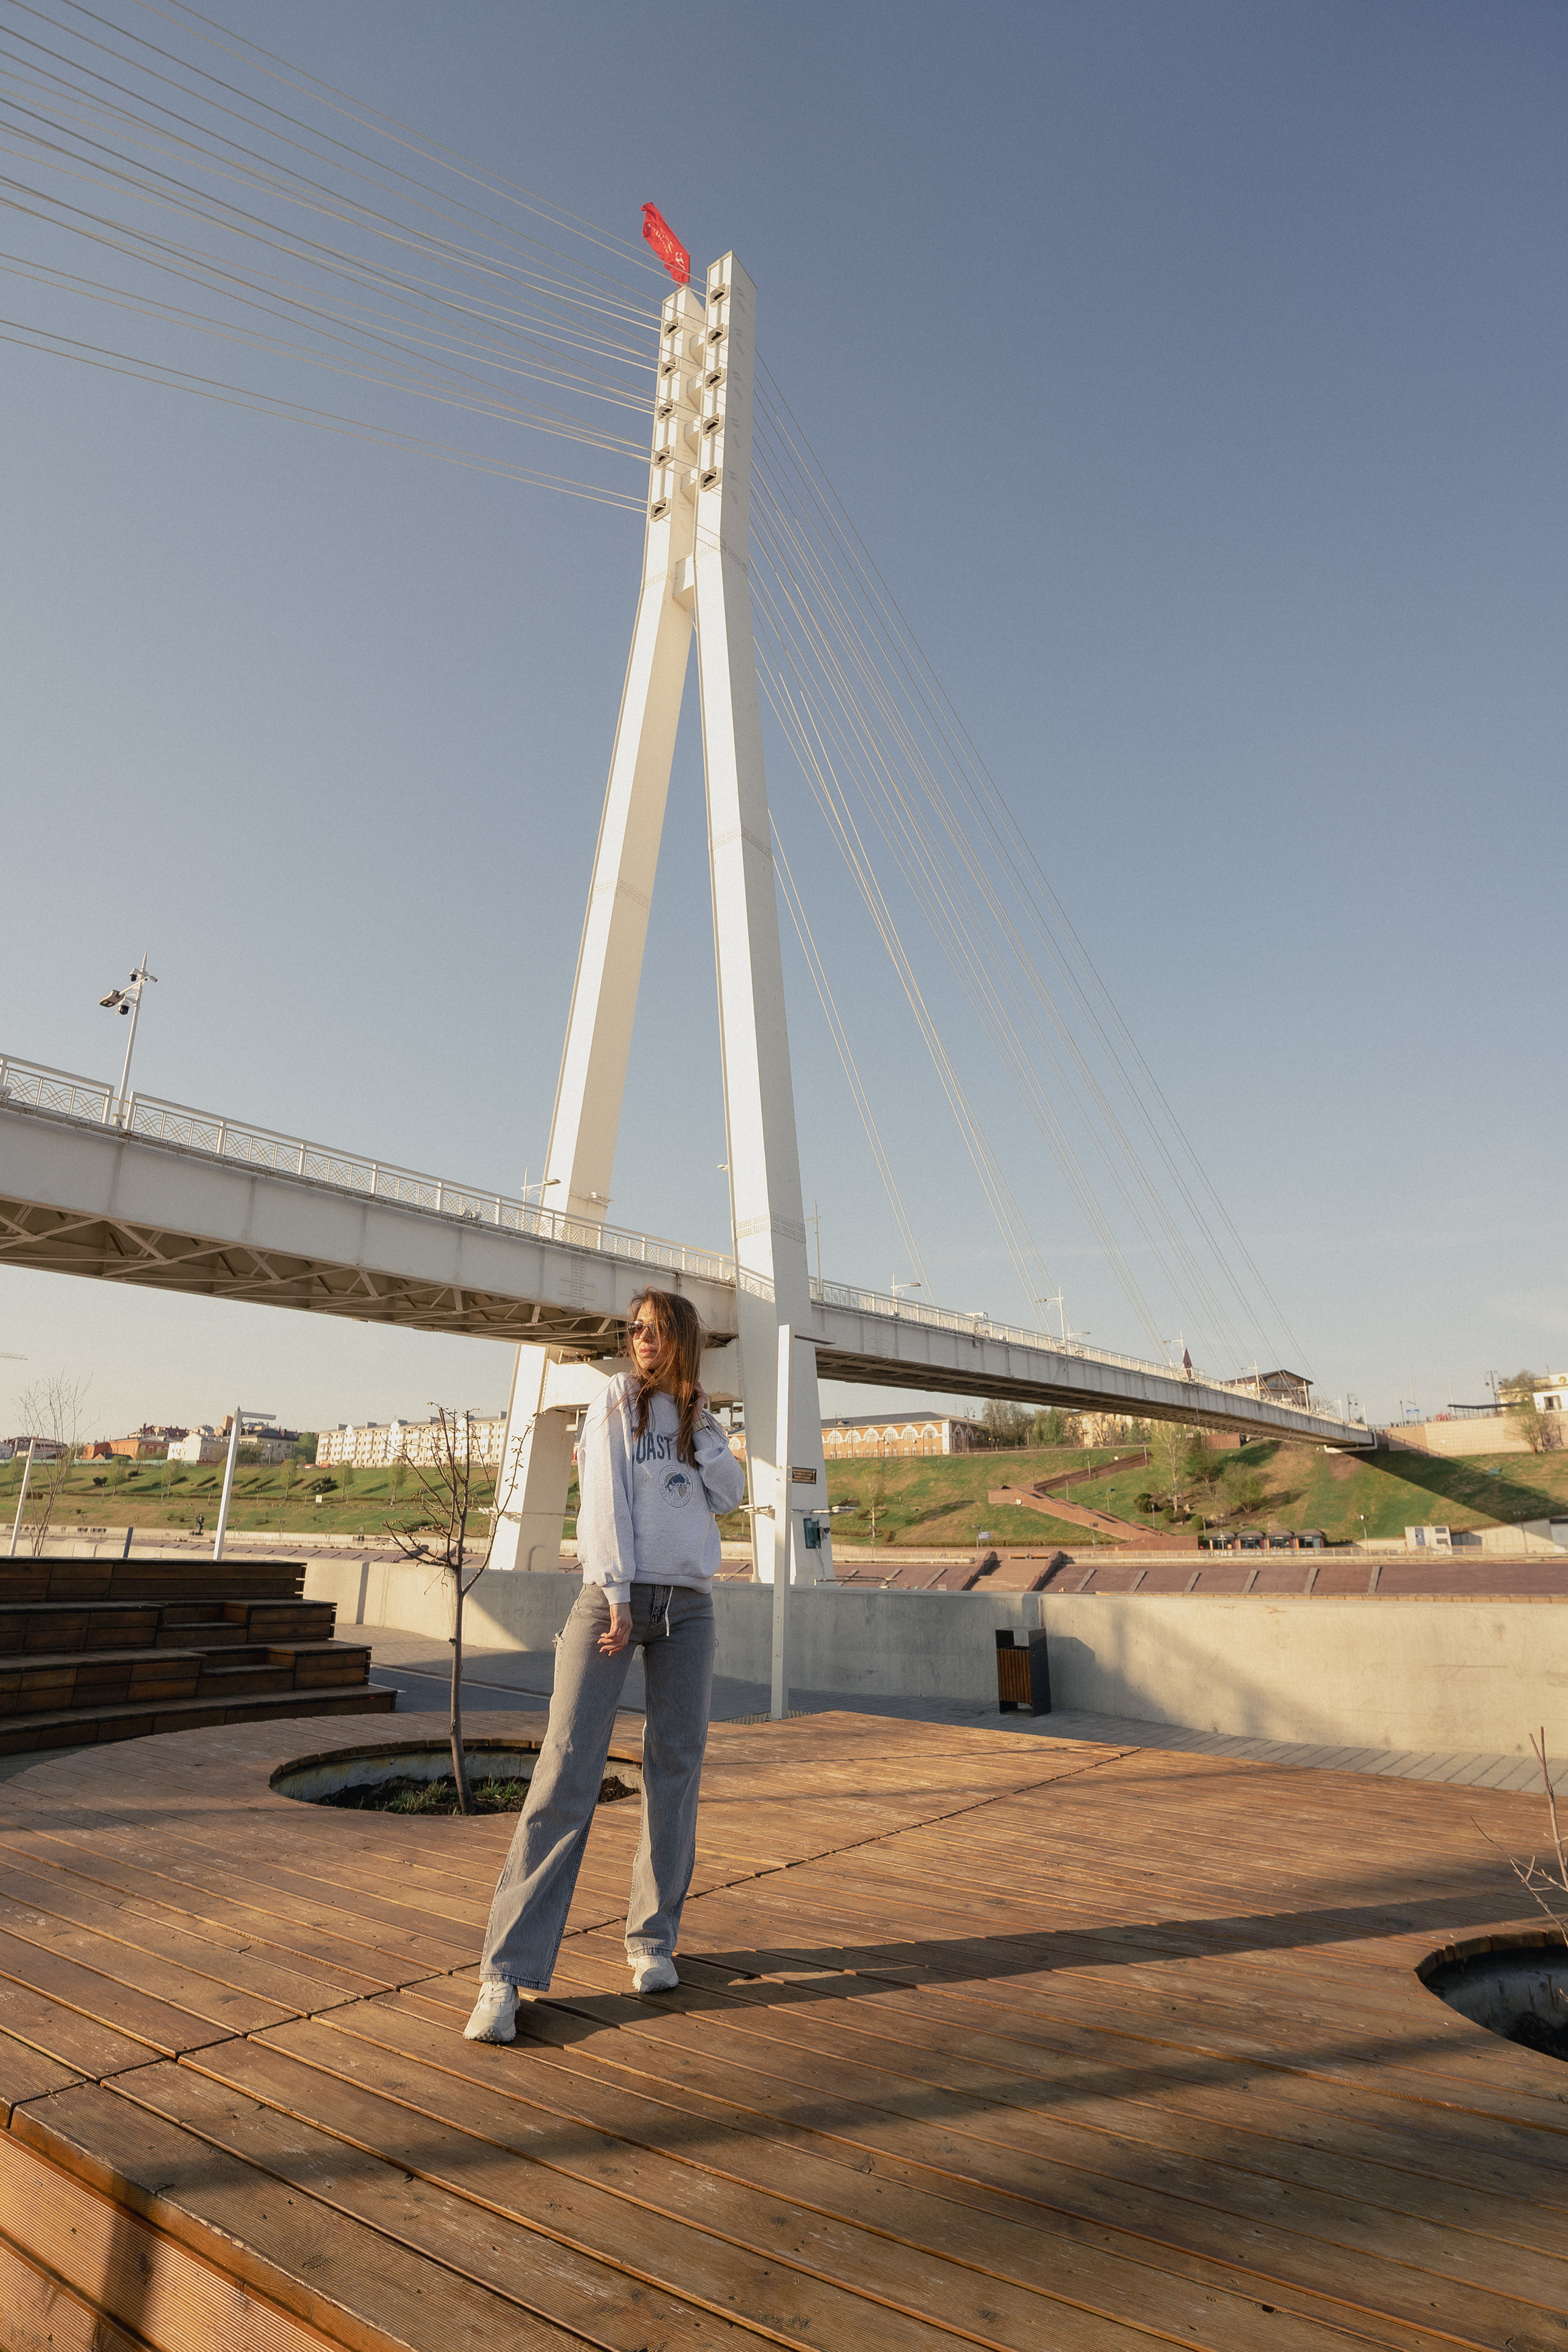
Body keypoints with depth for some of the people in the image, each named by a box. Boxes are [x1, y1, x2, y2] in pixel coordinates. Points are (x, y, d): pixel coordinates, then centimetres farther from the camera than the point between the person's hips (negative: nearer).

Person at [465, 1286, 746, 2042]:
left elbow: (731, 1495, 5)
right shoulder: (615, 1405, 2)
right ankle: (507, 1972, -3)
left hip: (687, 1606, 4)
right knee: (567, 1768, -8)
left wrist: (702, 1426, -3)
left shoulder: (698, 1419, 14)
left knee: (674, 1767, 7)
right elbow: (606, 1501, -6)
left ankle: (653, 1940, 22)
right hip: (614, 1595, -4)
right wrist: (617, 1598, -13)